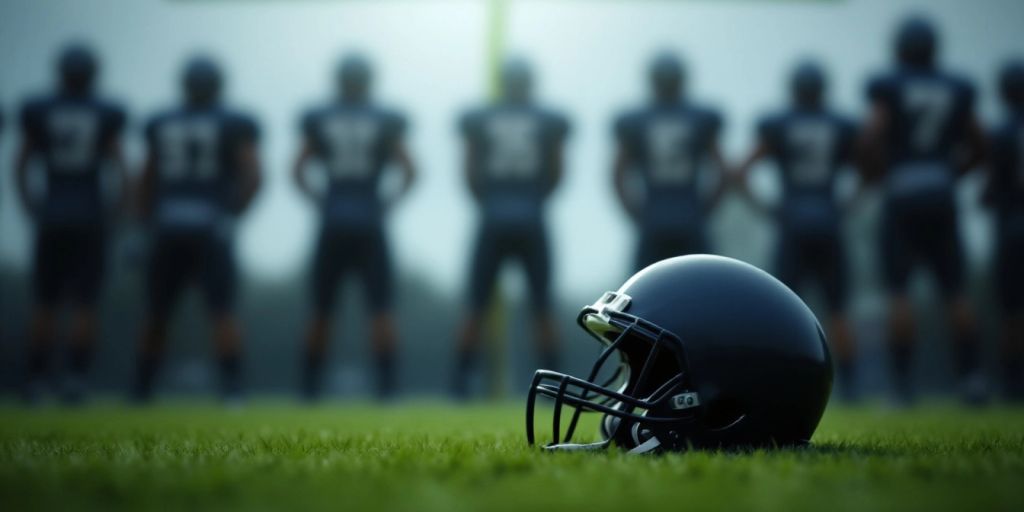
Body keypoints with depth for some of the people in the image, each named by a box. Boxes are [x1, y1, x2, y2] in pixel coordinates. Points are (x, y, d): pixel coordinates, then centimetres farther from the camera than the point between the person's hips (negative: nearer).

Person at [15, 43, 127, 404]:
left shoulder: (38, 112, 1)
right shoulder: (107, 115, -1)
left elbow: (21, 165, 4)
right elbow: (117, 167, 0)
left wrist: (30, 206, 13)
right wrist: (115, 209, 11)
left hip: (51, 215, 1)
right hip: (91, 216, -1)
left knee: (44, 303, 8)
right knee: (85, 303, 2)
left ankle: (36, 379, 5)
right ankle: (76, 378, -5)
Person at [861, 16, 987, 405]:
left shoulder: (888, 87, -3)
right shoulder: (956, 92, 9)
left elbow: (872, 136, -14)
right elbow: (977, 148, 14)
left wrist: (874, 173, 3)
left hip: (901, 197, -3)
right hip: (942, 198, 3)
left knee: (898, 290, 0)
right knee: (954, 289, 8)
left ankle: (903, 381, -5)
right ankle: (971, 375, 1)